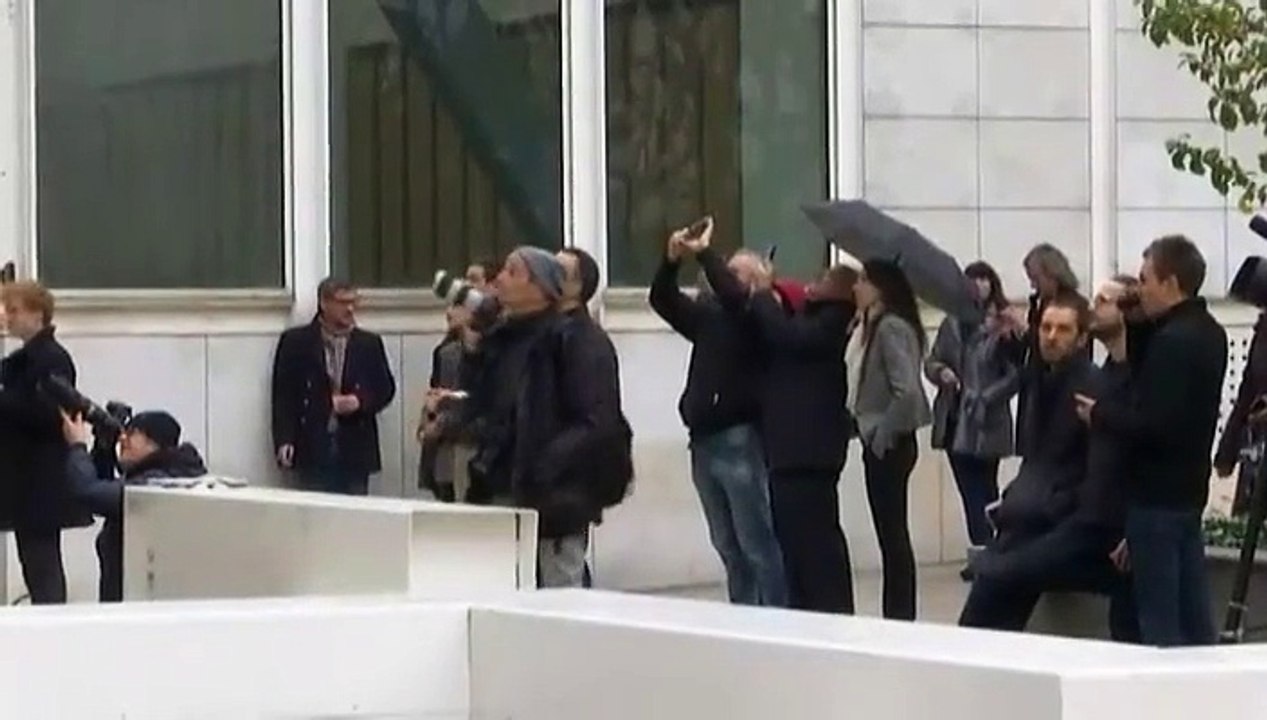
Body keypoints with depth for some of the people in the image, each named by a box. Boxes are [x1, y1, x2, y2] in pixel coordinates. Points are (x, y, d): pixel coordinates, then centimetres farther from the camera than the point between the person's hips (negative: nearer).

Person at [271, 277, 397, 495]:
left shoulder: (369, 344, 11)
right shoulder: (295, 341, 4)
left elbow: (385, 388, 12)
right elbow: (283, 394, 1)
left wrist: (360, 401, -9)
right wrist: (284, 440, -9)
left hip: (355, 450, 2)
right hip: (313, 449, -2)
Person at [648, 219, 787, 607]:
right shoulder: (708, 313, 15)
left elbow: (733, 300, -22)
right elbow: (663, 300, 8)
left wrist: (704, 254, -23)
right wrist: (672, 260, -8)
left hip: (740, 441, -7)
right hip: (703, 440, 7)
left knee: (757, 545, -6)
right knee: (728, 546, 11)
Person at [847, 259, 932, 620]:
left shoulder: (891, 327, -16)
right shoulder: (871, 326, 12)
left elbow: (908, 391, -24)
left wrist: (884, 434, -17)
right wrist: (869, 429, 6)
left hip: (889, 444, -9)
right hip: (878, 441, 9)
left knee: (892, 533, -4)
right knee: (891, 533, 11)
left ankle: (900, 617, 0)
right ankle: (897, 617, 16)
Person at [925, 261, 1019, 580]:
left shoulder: (1003, 325, -9)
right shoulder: (952, 323, 8)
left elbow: (1016, 374, -11)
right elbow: (931, 361, 14)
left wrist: (986, 398, -18)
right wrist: (941, 372, -7)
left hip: (986, 423, -5)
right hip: (954, 420, 5)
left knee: (983, 489, -2)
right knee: (969, 489, 9)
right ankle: (980, 551, 16)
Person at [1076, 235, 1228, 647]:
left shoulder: (1173, 340, -19)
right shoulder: (1207, 333, 11)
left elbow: (1151, 424, -25)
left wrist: (1100, 414, -9)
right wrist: (1137, 324, 9)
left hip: (1157, 494, -9)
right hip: (1187, 489, 9)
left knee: (1159, 619, -5)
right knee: (1193, 613, 12)